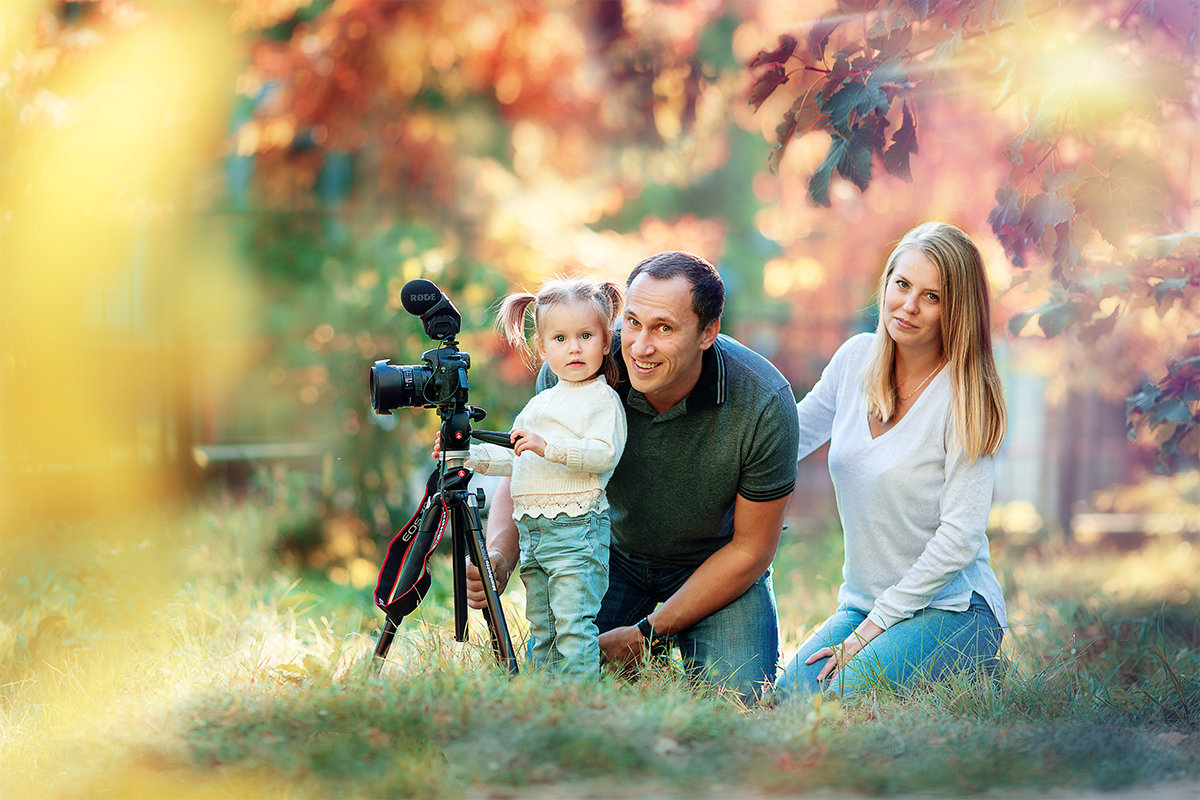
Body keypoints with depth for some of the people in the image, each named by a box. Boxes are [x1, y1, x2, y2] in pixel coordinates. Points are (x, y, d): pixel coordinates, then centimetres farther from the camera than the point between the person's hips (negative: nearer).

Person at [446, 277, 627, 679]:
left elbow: (604, 453, -18)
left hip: (576, 528, -8)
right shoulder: (541, 403, 21)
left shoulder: (603, 399, -4)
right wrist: (469, 455, 16)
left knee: (573, 623, -13)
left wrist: (549, 446, -24)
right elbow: (513, 459, 27)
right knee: (541, 628, 11)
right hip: (531, 526, 8)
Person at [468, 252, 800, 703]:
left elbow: (750, 548, -18)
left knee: (737, 694, -23)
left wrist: (647, 634, -21)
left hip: (714, 561, -2)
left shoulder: (764, 403, -29)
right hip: (614, 551, 2)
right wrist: (498, 558, -35)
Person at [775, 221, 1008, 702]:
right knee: (787, 698, -19)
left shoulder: (967, 397, -14)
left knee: (842, 700, -28)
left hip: (952, 608, -5)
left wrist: (868, 632, -16)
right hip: (863, 604, 5)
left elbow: (960, 536, -16)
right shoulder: (856, 359, 3)